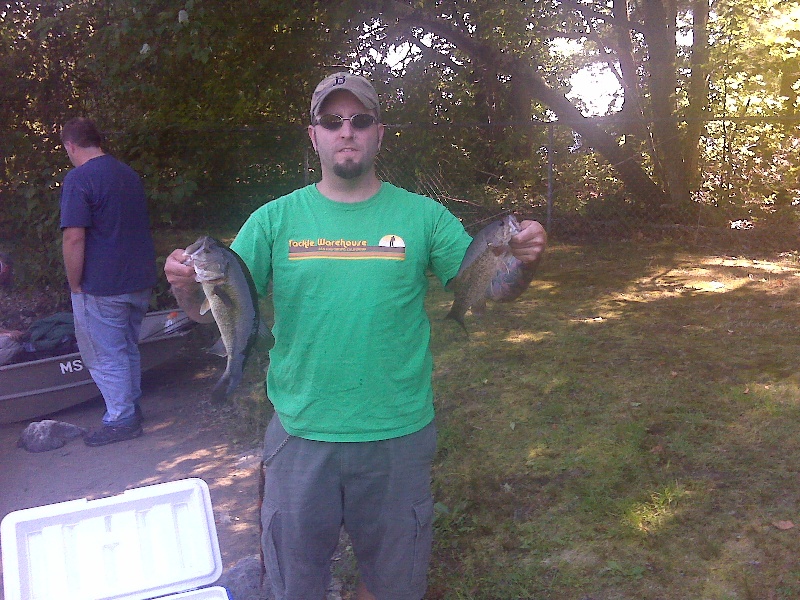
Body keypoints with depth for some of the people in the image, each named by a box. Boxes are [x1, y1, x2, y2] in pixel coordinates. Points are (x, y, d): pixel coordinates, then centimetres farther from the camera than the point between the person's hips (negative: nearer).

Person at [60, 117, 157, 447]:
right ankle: (132, 409, 30)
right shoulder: (129, 173, 11)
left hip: (101, 288, -8)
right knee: (128, 351, 19)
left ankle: (120, 421, 11)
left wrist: (75, 284, -10)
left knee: (105, 358, 4)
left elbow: (74, 237, -20)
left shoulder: (78, 179, -14)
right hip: (140, 282, 8)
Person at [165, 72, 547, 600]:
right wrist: (187, 287, -26)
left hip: (399, 434, 0)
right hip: (301, 436, 0)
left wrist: (521, 258, -24)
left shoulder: (423, 216, -3)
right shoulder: (275, 219, -2)